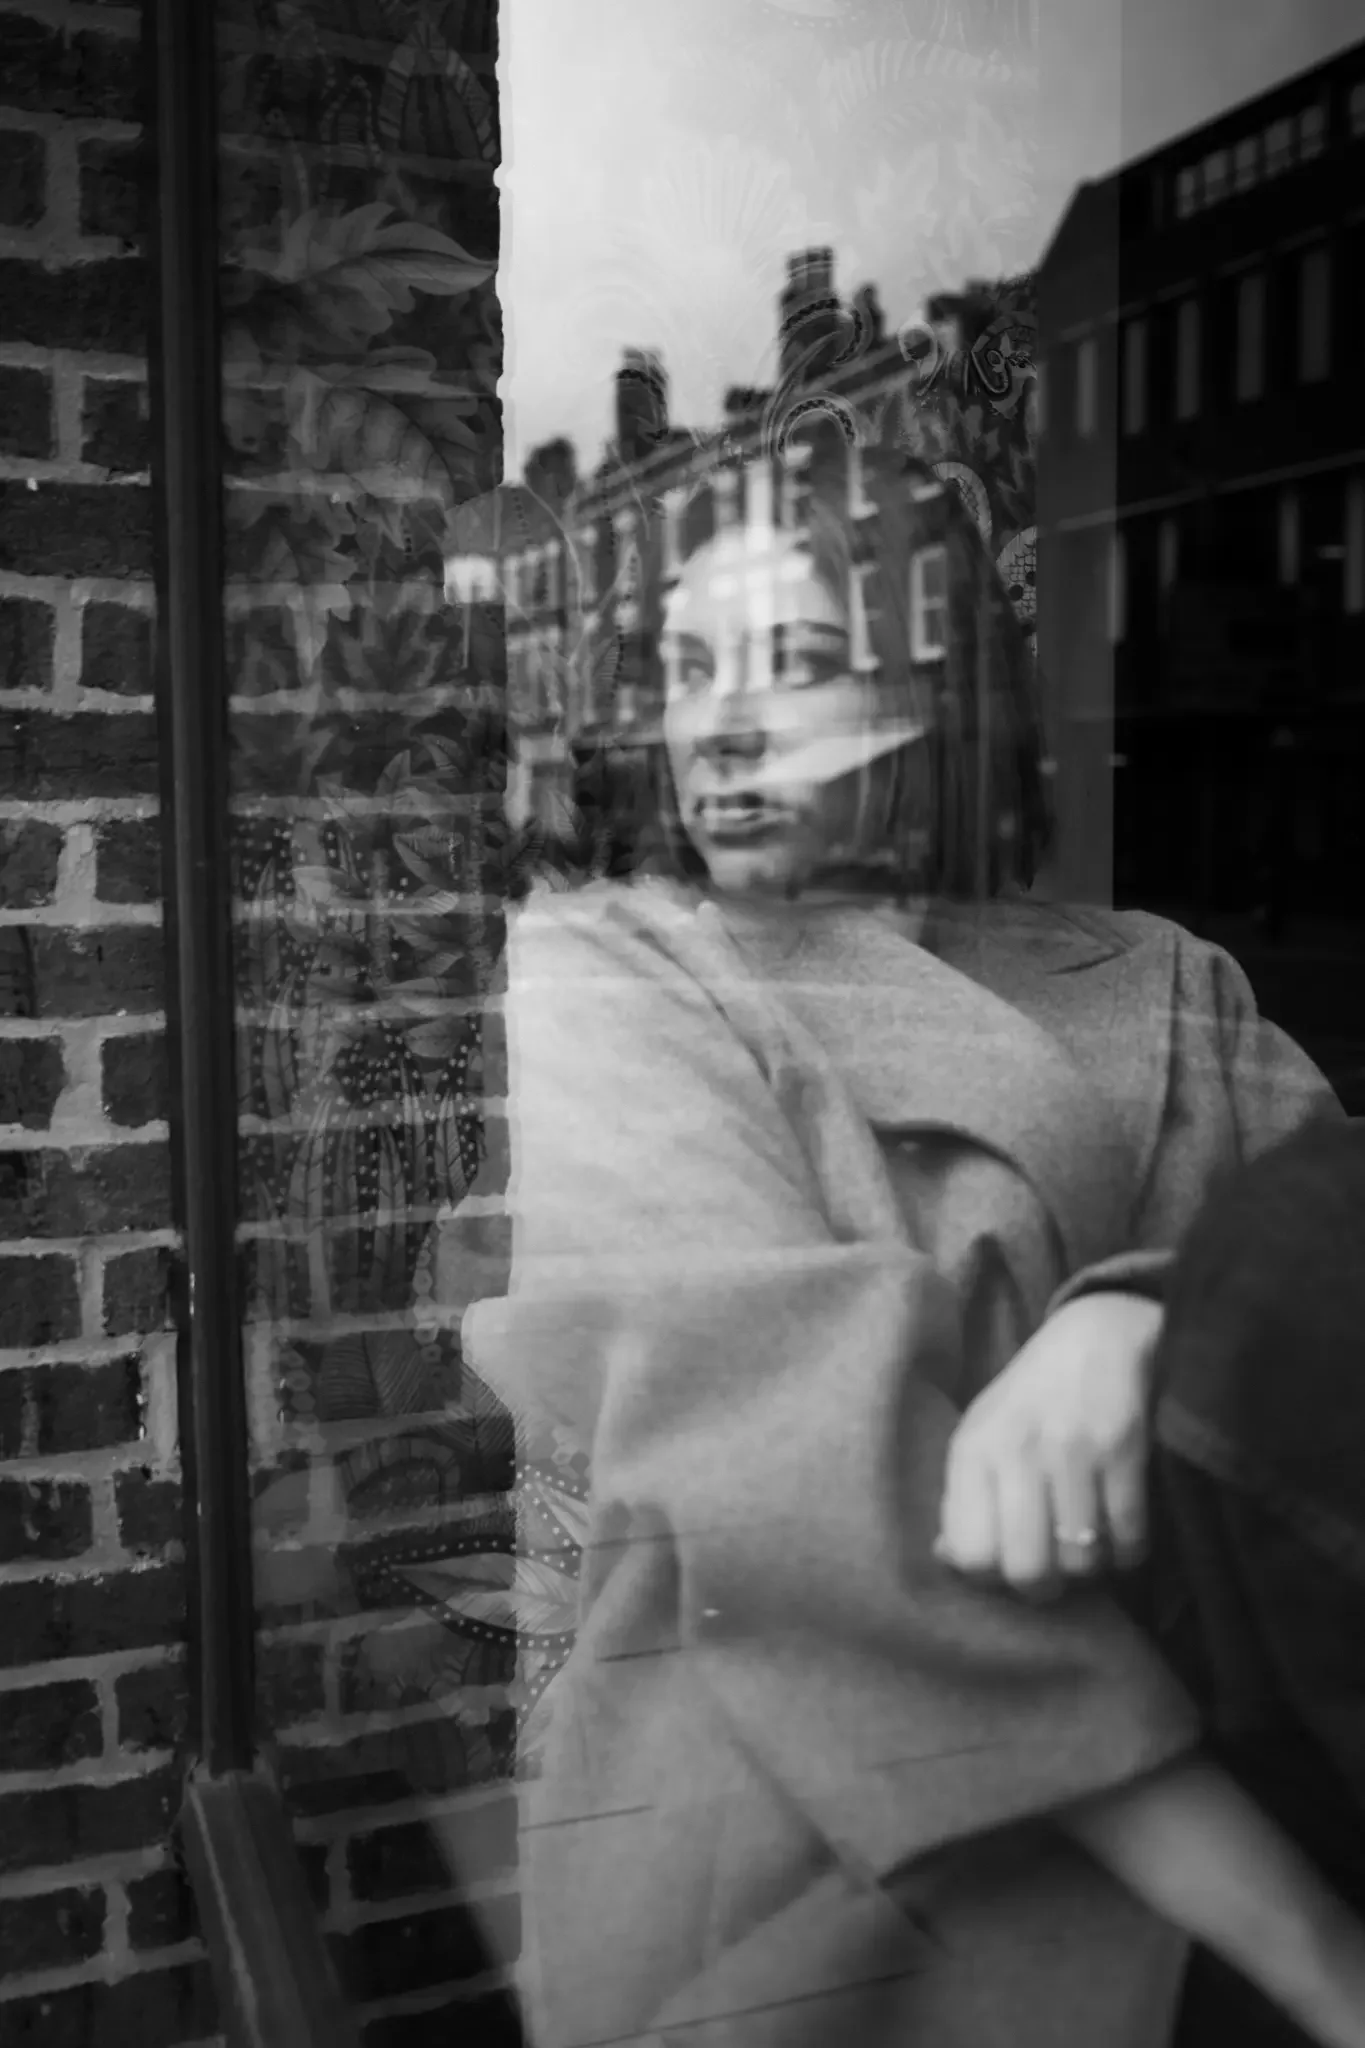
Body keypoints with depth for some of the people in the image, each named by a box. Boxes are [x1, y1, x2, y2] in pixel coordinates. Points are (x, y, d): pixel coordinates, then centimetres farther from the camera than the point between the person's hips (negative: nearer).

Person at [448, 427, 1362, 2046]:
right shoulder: (589, 982, -7)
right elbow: (781, 1425, -20)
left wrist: (1129, 1318, -31)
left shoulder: (1152, 992, 4)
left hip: (1143, 1884, 3)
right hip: (752, 1868, -2)